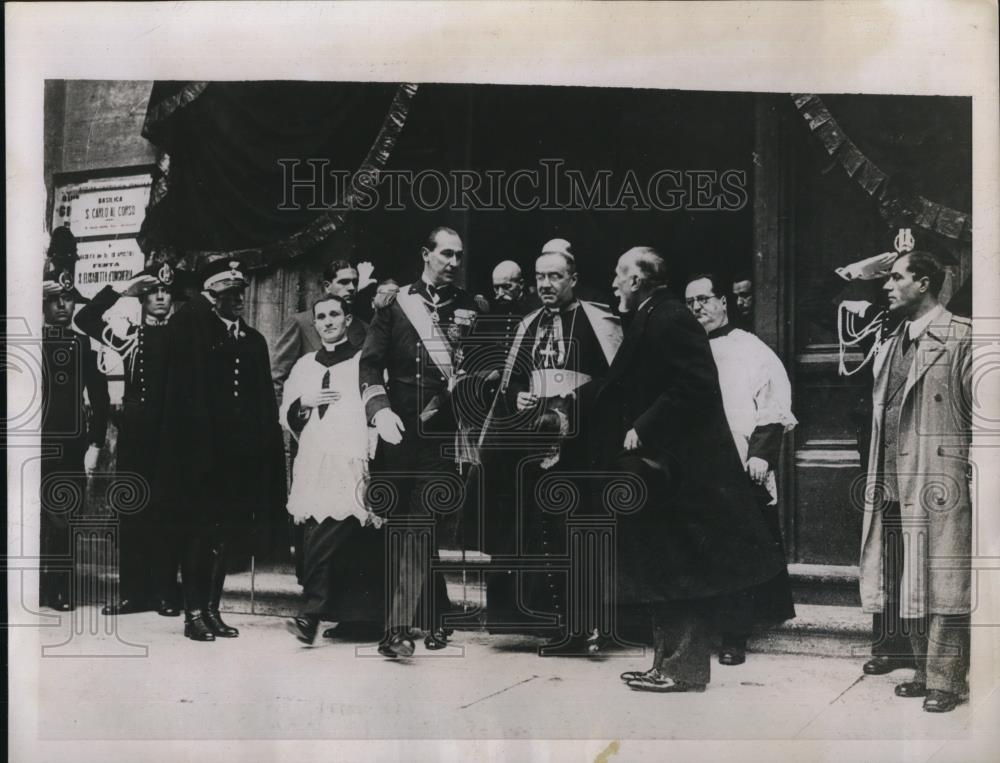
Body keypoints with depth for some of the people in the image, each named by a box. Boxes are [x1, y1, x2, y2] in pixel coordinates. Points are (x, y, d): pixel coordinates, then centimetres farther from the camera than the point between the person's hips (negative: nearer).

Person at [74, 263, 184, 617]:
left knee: (166, 512, 2)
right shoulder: (128, 334, 8)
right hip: (135, 431, 2)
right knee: (132, 511, 5)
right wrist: (119, 289, -5)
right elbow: (85, 319, -1)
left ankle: (166, 591, 9)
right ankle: (133, 591, 13)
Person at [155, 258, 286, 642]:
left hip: (241, 454, 5)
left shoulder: (254, 341, 15)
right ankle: (194, 613, 7)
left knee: (225, 536, 9)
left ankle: (212, 610, 18)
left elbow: (266, 401, 13)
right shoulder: (190, 329, 0)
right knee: (199, 533, -1)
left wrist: (266, 446, 6)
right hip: (200, 451, -5)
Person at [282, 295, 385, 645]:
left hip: (351, 465, -5)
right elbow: (286, 417, 21)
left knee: (323, 542, -18)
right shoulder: (304, 366, 19)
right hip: (313, 468, 5)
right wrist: (304, 403, 0)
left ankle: (311, 615, -16)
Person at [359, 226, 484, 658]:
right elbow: (371, 362, 4)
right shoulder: (396, 304, 8)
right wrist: (379, 410, -10)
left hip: (443, 433, -1)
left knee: (417, 525, -6)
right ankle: (435, 614, 19)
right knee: (401, 522, 5)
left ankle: (399, 626, -4)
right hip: (398, 429, 1)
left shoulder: (470, 309, 8)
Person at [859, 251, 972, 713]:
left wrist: (975, 474, -13)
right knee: (909, 585, 13)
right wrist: (878, 476, 14)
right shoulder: (893, 344, 17)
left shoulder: (961, 338, -6)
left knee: (942, 584, -2)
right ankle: (925, 671, 23)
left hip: (939, 483, -8)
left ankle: (946, 680, 6)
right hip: (895, 484, 8)